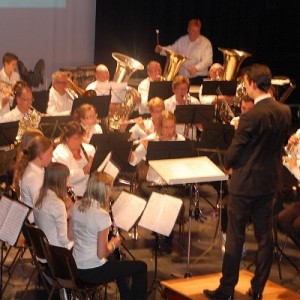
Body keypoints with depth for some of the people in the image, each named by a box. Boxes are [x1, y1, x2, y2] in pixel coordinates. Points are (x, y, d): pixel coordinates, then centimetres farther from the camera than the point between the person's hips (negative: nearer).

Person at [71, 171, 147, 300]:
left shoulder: (76, 207, -2)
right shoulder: (101, 215, -25)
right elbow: (101, 253, -23)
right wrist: (113, 244, -5)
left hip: (76, 267, 8)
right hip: (93, 272, -8)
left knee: (118, 262, 35)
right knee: (141, 267, 10)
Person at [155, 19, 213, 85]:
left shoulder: (206, 43, -5)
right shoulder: (182, 40, 12)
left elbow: (208, 60, -15)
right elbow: (172, 49, 23)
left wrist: (196, 68, -31)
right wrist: (161, 49, 1)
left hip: (198, 78, -4)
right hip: (182, 77, 4)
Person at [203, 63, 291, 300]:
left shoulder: (251, 116, -21)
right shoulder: (285, 112, 0)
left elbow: (233, 153, -14)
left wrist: (229, 164, 6)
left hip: (246, 183, -6)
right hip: (270, 181, 6)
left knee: (235, 237, 3)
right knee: (265, 236, 11)